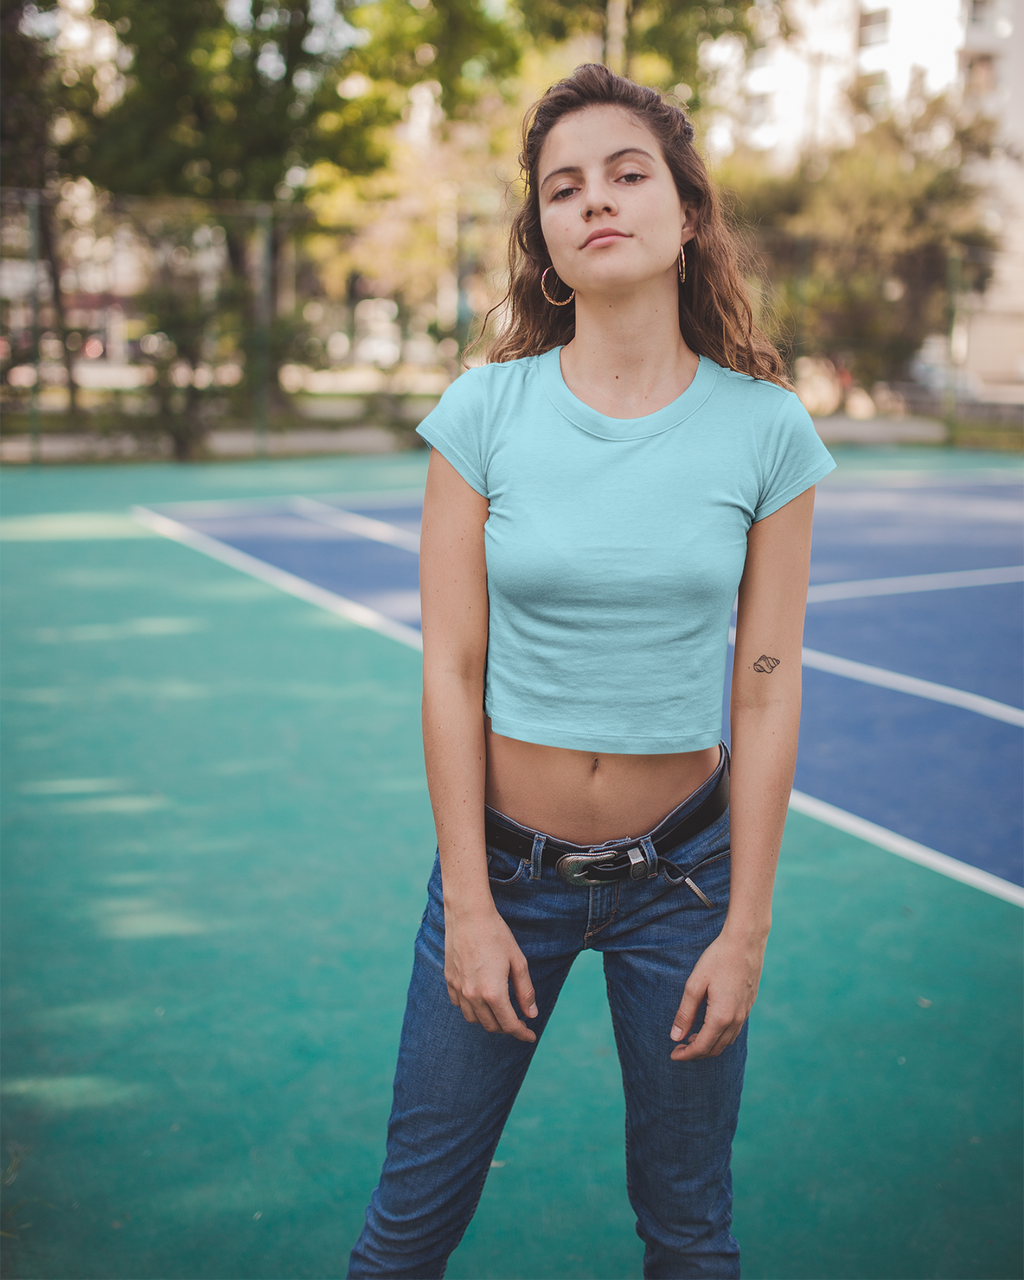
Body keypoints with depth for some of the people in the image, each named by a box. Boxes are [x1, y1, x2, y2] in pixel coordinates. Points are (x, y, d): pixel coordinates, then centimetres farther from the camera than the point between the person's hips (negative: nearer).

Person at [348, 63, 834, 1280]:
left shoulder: (766, 429, -6)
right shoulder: (484, 412, -8)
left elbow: (766, 692, -4)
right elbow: (451, 671, -6)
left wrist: (746, 928, -3)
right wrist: (468, 906, -5)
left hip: (681, 870, 1)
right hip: (505, 859, 0)